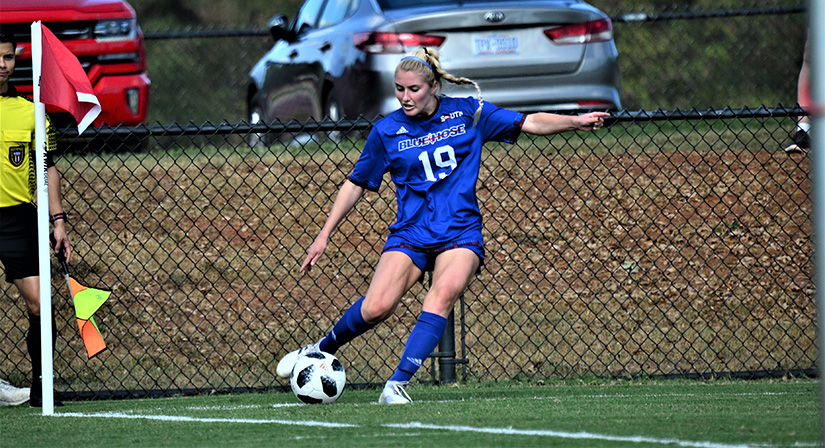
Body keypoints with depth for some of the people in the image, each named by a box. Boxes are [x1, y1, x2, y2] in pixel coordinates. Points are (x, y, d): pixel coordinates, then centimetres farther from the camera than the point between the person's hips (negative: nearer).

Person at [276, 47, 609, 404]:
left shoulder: (467, 113, 3)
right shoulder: (387, 131, 3)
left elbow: (530, 123, 4)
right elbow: (356, 185, 13)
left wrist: (575, 122, -10)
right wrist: (324, 235, 12)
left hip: (460, 234, 0)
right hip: (409, 235, 0)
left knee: (444, 294, -30)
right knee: (376, 308, -21)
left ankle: (398, 383, -31)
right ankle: (321, 350, 6)